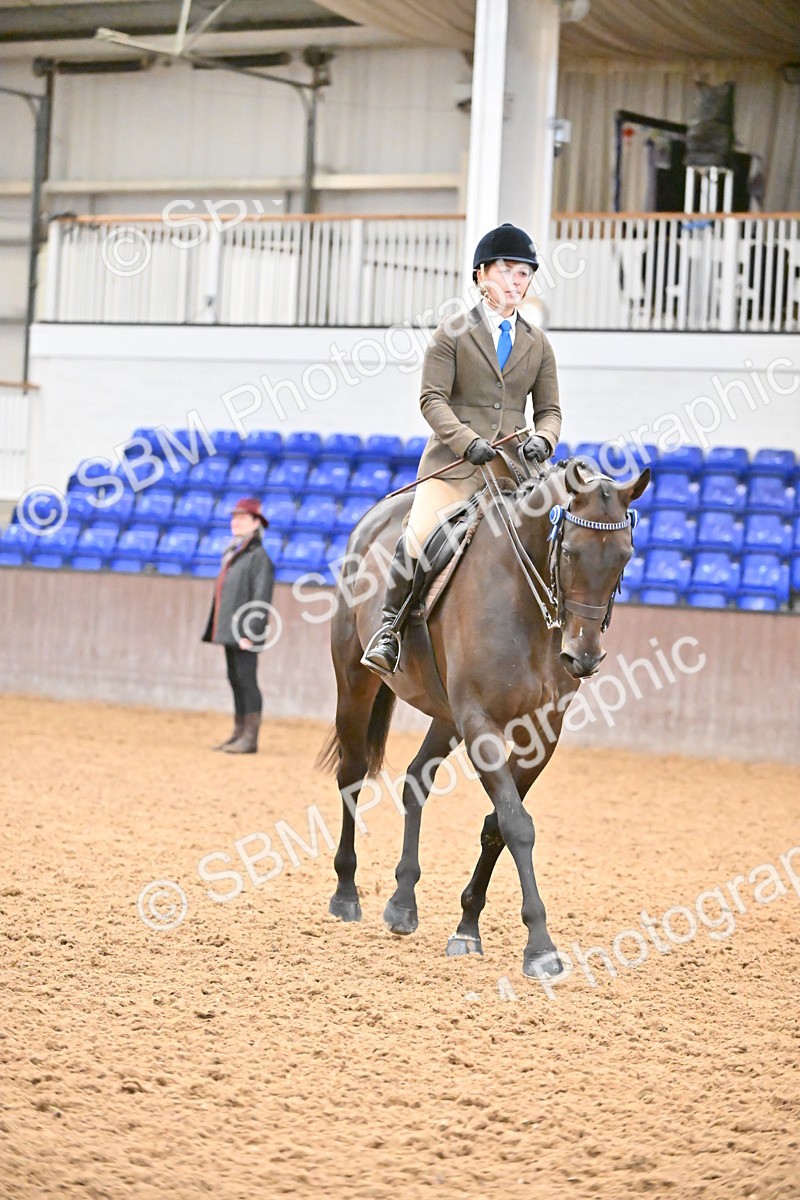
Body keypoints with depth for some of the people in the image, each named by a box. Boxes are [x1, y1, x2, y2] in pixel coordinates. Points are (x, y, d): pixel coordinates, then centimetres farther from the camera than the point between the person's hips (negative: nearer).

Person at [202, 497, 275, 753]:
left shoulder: (259, 557, -9)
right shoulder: (231, 555, 19)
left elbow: (261, 600, -16)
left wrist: (250, 633, -21)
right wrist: (216, 627, 18)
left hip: (245, 634, -9)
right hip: (229, 631, 9)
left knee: (247, 681, -8)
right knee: (235, 681, 11)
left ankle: (250, 738, -7)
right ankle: (239, 733, 16)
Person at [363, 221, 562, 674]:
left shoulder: (538, 344, 16)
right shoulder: (453, 334, 5)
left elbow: (549, 410, 14)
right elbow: (433, 398, -5)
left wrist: (541, 441, -10)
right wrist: (468, 440, -21)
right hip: (453, 465, -3)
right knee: (418, 540, -22)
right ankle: (391, 626, -5)